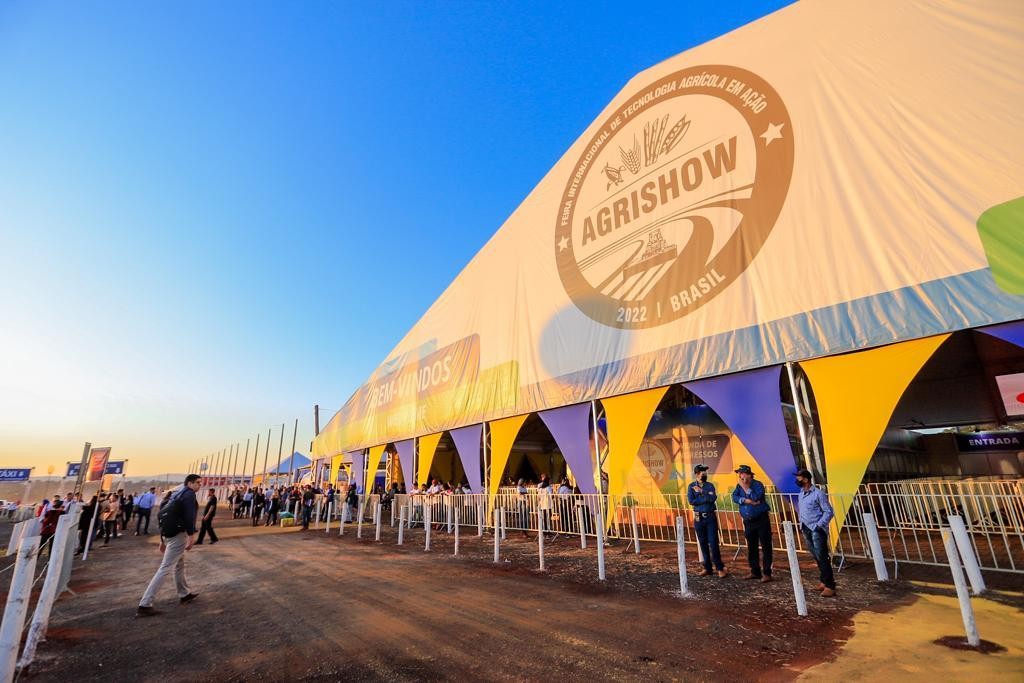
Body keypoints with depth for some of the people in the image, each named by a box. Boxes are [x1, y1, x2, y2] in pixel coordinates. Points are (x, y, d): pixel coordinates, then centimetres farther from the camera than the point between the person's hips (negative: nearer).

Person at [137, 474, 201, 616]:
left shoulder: (176, 494, 18)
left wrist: (162, 539, 23)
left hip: (168, 533, 10)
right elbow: (189, 517, -20)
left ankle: (184, 594, 32)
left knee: (180, 564, 21)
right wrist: (191, 537, -19)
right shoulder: (189, 494, -10)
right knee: (165, 568, -7)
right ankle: (144, 605, -5)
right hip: (178, 534, -10)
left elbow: (164, 515, 20)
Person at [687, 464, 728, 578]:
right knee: (703, 543, 9)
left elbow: (713, 498, -15)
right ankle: (707, 568, 20)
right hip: (698, 518, 1)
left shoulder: (710, 485, 2)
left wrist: (701, 491, -15)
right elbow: (691, 501, -12)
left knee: (713, 543, -4)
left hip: (710, 517, -1)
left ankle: (720, 568, 6)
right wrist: (706, 497, -12)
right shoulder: (692, 487, 1)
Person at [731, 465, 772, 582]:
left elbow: (756, 497, -24)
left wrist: (745, 487, -21)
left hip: (761, 519, -6)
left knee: (766, 547, -1)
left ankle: (766, 573, 5)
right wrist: (747, 500, -19)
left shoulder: (758, 484, -10)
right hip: (748, 521, 6)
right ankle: (755, 572, 22)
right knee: (751, 548, 12)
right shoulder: (739, 486, 6)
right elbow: (734, 497, -7)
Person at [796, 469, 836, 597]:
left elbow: (828, 512, -11)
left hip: (817, 530, -7)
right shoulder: (801, 493, 11)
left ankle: (829, 586, -2)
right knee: (817, 557, 13)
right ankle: (824, 580, 24)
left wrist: (819, 525, -16)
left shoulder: (818, 493, -12)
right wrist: (802, 525, 13)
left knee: (822, 557, -7)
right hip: (806, 529, 7)